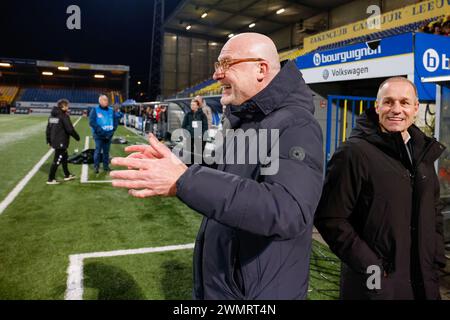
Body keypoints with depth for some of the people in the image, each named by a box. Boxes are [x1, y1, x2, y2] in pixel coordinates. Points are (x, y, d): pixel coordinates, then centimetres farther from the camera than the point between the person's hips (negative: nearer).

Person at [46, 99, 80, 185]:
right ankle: (51, 179, 4)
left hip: (54, 141, 9)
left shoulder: (52, 115, 10)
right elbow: (70, 129, -18)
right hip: (61, 142, -9)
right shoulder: (64, 116, -15)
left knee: (64, 157, 22)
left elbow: (48, 128, 14)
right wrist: (77, 137, -3)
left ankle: (67, 175, 33)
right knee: (57, 160, -1)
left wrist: (49, 140, 22)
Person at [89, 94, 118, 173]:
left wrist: (112, 130, -8)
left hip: (109, 135, 3)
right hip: (98, 135, -3)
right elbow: (92, 122, -13)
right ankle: (96, 166, 15)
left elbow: (116, 121, 6)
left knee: (106, 151, 12)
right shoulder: (95, 110, -6)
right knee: (98, 151, 1)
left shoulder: (111, 110, 4)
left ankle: (106, 166, 23)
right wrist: (101, 131, -20)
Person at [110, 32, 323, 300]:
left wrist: (184, 180, -39)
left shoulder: (295, 126, -22)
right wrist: (174, 162, 2)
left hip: (260, 289, -8)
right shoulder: (245, 122, 9)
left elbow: (287, 211, -37)